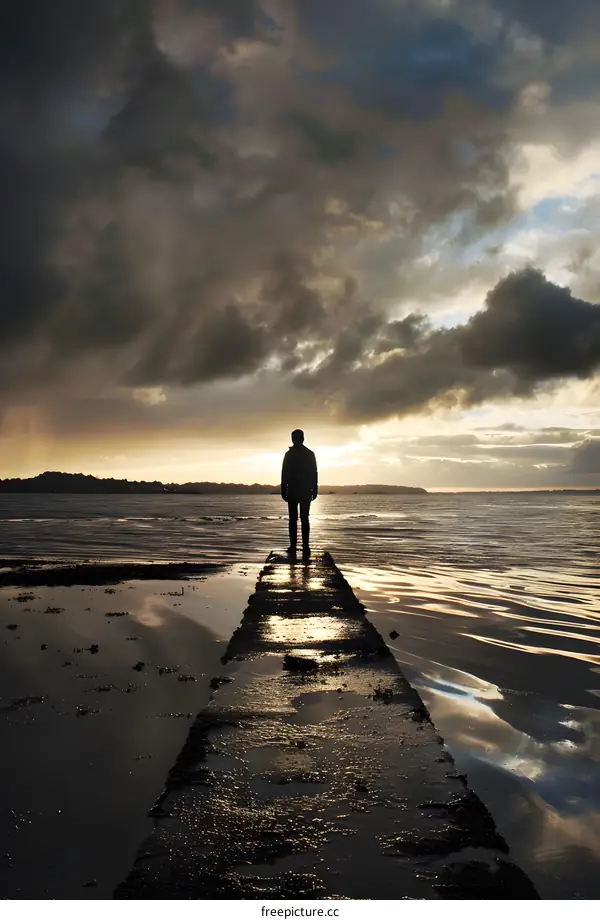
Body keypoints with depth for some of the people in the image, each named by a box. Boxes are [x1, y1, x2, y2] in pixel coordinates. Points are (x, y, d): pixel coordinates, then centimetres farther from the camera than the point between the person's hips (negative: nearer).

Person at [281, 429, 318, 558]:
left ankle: (293, 546, -2)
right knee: (305, 519, 1)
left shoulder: (289, 455, -1)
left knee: (293, 519, 2)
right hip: (306, 492, 1)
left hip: (292, 491, -1)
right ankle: (305, 547, -3)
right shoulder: (310, 454, 3)